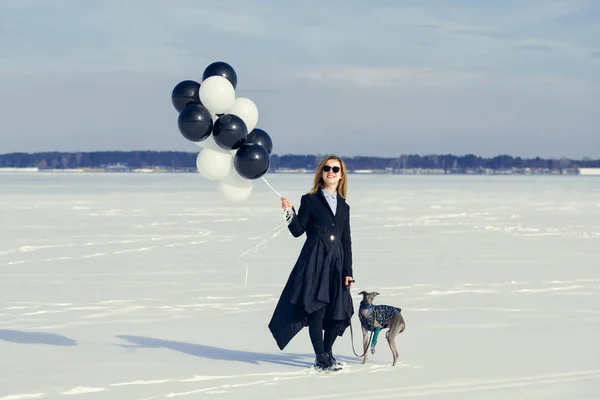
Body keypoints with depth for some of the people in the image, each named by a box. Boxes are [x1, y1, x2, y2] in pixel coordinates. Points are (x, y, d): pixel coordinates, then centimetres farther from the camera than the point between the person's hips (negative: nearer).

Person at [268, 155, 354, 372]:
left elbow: (346, 241, 12)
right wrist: (290, 212, -18)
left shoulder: (344, 206, 13)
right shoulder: (309, 200, 3)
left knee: (339, 312, 1)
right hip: (314, 261, -4)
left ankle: (327, 353, 21)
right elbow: (298, 231, 0)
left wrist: (348, 272, 7)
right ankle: (321, 358, 5)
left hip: (336, 263, 4)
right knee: (316, 310, -6)